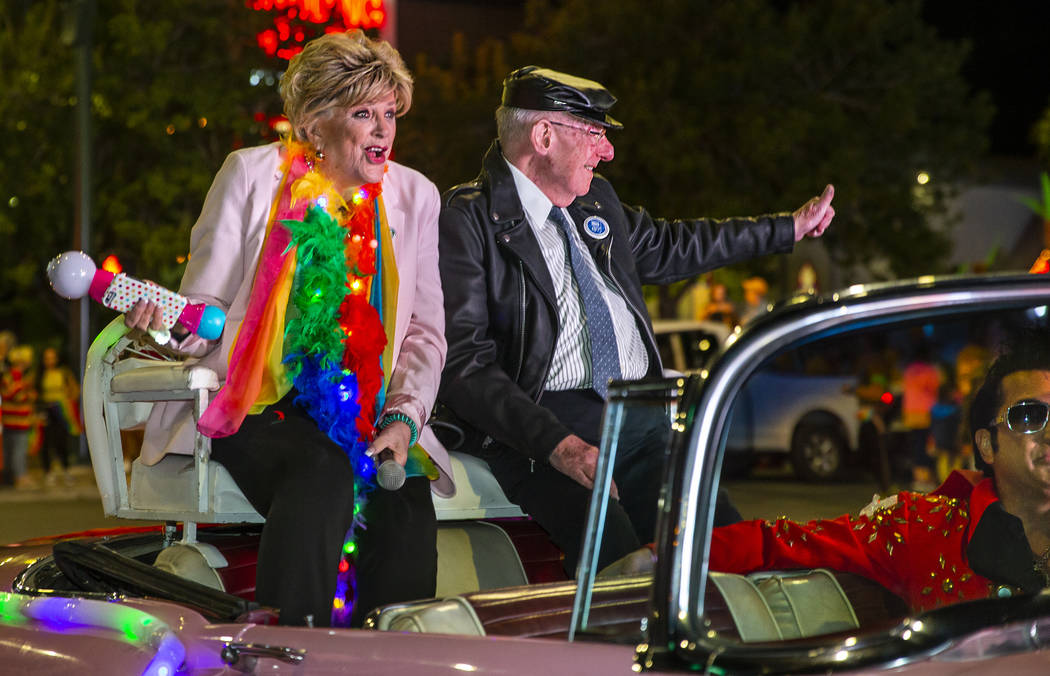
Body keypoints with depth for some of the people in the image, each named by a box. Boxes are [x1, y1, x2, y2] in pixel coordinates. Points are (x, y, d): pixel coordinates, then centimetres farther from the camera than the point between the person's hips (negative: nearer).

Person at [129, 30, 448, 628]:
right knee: (321, 474, -33)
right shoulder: (253, 174, 2)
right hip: (255, 403, -3)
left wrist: (403, 419, -8)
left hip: (365, 415, 3)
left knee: (406, 496, -26)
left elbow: (425, 331, 8)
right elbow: (208, 306, 2)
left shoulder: (414, 196, 11)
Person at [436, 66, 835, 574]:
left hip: (644, 417, 7)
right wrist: (557, 444, -26)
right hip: (545, 425, -7)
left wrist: (790, 228, 45)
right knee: (620, 562, -31)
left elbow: (668, 246, 40)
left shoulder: (596, 199, 19)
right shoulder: (466, 220, -5)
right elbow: (464, 361, -14)